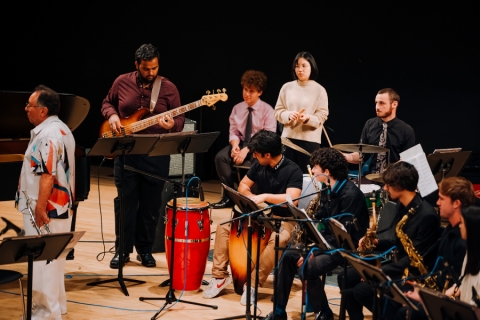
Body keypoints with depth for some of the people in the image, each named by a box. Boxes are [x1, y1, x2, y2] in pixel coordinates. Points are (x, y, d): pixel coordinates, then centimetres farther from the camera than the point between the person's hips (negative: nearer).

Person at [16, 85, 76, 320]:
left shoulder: (47, 136, -21)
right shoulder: (62, 130, 12)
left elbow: (47, 176, -26)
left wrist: (40, 209, -25)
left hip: (47, 210, -11)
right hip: (61, 206, 11)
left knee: (42, 260, -5)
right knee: (53, 257, 18)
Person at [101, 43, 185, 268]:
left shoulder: (168, 88, -3)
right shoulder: (122, 82, 1)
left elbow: (180, 118, 0)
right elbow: (107, 103, 15)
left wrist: (173, 124, -22)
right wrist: (112, 115, -6)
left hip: (157, 154, -1)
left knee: (151, 203, 6)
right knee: (125, 201, 4)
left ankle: (145, 250, 18)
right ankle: (122, 249, 14)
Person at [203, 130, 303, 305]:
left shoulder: (293, 171, -17)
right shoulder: (258, 166, 1)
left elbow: (292, 200, -30)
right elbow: (243, 185, 13)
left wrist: (265, 196, -35)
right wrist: (251, 197, -9)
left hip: (283, 220, -6)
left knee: (277, 240, -38)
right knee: (223, 226, -12)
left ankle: (253, 284, -27)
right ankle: (220, 276, -7)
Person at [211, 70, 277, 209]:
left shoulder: (267, 110, -7)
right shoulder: (237, 108, 8)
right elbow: (233, 131, 5)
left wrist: (246, 150, -24)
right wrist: (235, 145, -20)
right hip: (241, 143, 5)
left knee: (250, 163, -37)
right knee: (221, 157, -23)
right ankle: (230, 196, -16)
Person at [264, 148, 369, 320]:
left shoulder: (350, 194, -22)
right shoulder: (329, 190, 8)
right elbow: (320, 220, 13)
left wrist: (315, 252, -23)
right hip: (327, 242, 10)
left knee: (308, 268, -28)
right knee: (288, 256, -3)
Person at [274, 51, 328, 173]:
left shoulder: (319, 90, -1)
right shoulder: (287, 87, 6)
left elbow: (322, 116, -3)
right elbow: (278, 111, 8)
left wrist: (308, 118, -22)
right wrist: (288, 115, -13)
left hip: (310, 140, -3)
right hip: (289, 137, 3)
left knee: (307, 174, -3)